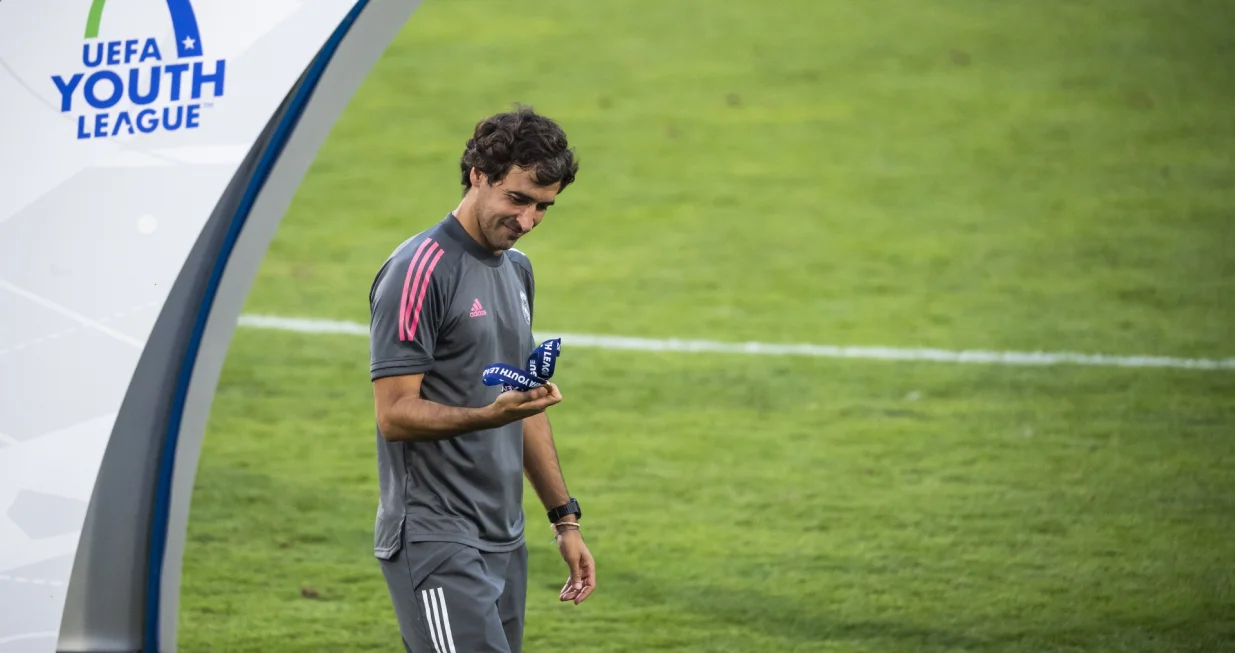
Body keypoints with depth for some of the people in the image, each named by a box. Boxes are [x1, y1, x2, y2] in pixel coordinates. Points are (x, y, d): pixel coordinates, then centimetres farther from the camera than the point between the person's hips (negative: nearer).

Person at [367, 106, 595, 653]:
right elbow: (394, 414, -15)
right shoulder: (419, 271, -12)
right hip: (434, 542, -9)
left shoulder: (518, 270, 16)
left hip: (503, 545, 9)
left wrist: (564, 520, 22)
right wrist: (490, 416, -30)